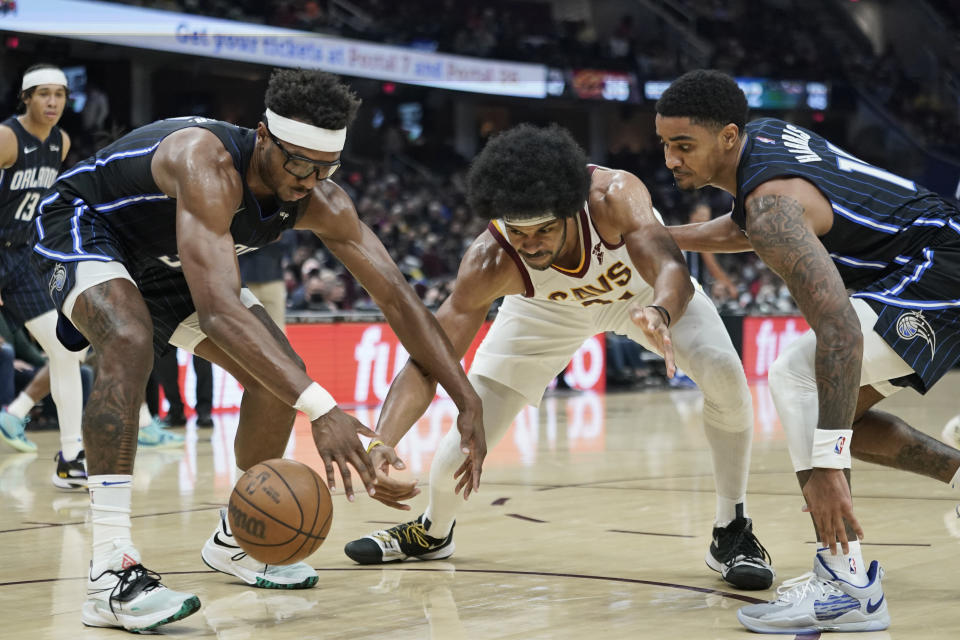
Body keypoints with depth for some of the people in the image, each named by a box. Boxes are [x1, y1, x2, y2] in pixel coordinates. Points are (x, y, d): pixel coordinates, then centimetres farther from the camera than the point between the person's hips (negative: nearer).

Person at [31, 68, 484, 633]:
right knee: (132, 341, -37)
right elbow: (218, 311, -52)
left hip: (166, 260, 7)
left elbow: (398, 297, -15)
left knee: (281, 377, -4)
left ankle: (236, 540, 19)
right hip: (81, 226, -7)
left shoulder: (320, 202, -20)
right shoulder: (208, 165, -41)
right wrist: (322, 410, -58)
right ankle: (111, 575, -40)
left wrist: (468, 401, -23)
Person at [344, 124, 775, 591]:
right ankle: (432, 532, 30)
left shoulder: (614, 197, -42)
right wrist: (381, 443, -54)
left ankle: (732, 534, -6)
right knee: (474, 422, -4)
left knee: (723, 371, -25)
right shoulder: (490, 263, -37)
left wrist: (661, 313, -80)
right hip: (548, 306, 1)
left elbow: (672, 270, -55)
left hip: (644, 289, -1)